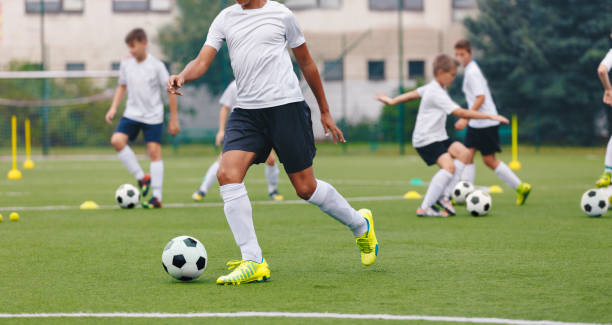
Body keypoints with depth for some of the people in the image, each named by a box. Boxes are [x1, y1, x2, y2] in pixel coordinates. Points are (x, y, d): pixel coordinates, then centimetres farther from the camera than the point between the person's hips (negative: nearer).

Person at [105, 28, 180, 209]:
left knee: (154, 151, -6)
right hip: (132, 113, 4)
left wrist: (174, 119, -5)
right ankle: (141, 177, -4)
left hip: (153, 116, -4)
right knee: (117, 140, -17)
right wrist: (113, 108, 4)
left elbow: (171, 91, -5)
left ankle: (157, 197, -2)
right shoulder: (126, 65, 2)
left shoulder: (156, 66, -10)